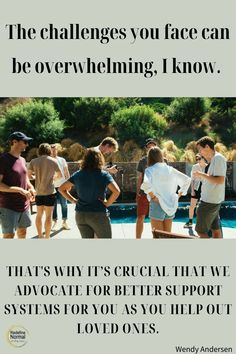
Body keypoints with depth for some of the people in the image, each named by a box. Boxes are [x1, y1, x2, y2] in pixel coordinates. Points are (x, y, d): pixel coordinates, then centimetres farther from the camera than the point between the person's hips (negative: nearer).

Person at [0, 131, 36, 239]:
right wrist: (20, 190, -24)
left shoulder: (22, 160, 10)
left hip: (24, 205, 7)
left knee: (22, 232, 17)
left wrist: (31, 188, 1)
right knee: (9, 235, -5)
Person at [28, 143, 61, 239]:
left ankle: (40, 236, 24)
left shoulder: (33, 161, -3)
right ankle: (47, 237, 9)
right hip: (49, 191, -3)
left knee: (39, 214, 16)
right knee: (48, 215, 4)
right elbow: (59, 175, 3)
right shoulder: (53, 161, -5)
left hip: (38, 192, 3)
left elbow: (29, 175, -4)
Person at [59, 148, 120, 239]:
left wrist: (73, 200, 7)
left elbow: (61, 189, 7)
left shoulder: (78, 174, 3)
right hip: (98, 214, -4)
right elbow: (116, 191, -22)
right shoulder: (104, 175, -8)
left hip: (80, 215, 4)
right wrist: (107, 203, -9)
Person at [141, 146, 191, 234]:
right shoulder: (170, 169, 7)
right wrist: (179, 195, 13)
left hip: (157, 204, -5)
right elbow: (187, 180, 11)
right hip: (170, 205, 5)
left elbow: (145, 184, -28)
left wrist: (152, 197, -14)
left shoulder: (150, 170, -7)